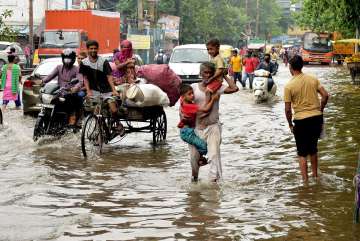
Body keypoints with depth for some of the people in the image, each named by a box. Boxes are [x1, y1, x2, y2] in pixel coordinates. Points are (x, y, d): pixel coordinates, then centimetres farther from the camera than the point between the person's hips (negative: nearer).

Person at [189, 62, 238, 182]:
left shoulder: (218, 87, 0)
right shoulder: (194, 87, 3)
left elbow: (234, 88, -15)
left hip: (213, 126, -2)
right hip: (196, 126, 2)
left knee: (214, 154, -15)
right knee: (194, 155, 7)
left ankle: (214, 178, -15)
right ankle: (194, 176, 31)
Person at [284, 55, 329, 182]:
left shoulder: (289, 86, -11)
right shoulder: (313, 79, 1)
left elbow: (288, 109, -9)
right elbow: (325, 95, -2)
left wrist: (290, 125, 4)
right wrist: (320, 110, 11)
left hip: (301, 120, -4)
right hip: (317, 118, 4)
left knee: (302, 153, 7)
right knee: (313, 148, 23)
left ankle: (305, 180, 5)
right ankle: (315, 175, 34)